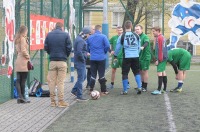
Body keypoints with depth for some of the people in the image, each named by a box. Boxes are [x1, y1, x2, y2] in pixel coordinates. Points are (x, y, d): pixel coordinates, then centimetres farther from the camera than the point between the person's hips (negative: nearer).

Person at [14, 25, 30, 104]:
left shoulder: (17, 40, 16)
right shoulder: (23, 39, -9)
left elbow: (17, 51, 16)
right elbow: (23, 50, -16)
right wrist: (28, 57, -4)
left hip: (18, 61, 8)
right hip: (23, 62, -8)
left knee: (18, 80, 4)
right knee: (23, 80, -4)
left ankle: (19, 97, 1)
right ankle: (22, 97, -2)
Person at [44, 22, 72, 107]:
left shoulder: (49, 35, 5)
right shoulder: (65, 35, -3)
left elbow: (46, 47, 5)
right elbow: (69, 48, -3)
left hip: (52, 61, 2)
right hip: (62, 61, -2)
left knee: (51, 81, 7)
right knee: (61, 82, 0)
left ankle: (52, 101, 9)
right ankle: (61, 101, -1)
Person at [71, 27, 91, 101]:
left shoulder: (79, 38, 13)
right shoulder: (81, 41, -19)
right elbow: (79, 52, -27)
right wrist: (83, 59, -16)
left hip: (80, 62, 10)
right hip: (80, 62, -10)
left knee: (83, 77, 19)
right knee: (81, 78, -4)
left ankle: (74, 91, 26)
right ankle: (79, 96, 2)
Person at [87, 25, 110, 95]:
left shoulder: (89, 38, 3)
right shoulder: (103, 37, -7)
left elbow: (87, 48, 8)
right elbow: (107, 46, -14)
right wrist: (104, 52, 3)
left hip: (92, 58, 3)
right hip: (101, 58, -3)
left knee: (93, 74, 10)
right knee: (101, 74, 3)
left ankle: (91, 90, 9)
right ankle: (103, 91, 6)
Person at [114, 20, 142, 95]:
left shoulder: (122, 36, -2)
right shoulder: (136, 36, 4)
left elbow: (118, 47, 6)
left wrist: (115, 56, 21)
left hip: (126, 57, -2)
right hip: (135, 57, 2)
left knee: (125, 73, 6)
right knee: (137, 72, 14)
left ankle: (125, 90, 9)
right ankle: (139, 87, 2)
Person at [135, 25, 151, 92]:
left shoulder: (145, 37, -12)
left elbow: (146, 43, -31)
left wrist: (143, 47, -51)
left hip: (145, 57, -7)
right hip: (139, 57, 7)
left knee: (144, 71, -2)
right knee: (140, 71, 12)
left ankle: (145, 87, 5)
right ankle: (142, 86, 23)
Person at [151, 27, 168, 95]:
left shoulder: (159, 38, -13)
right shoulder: (162, 37, 16)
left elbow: (159, 50, -19)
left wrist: (158, 59, -19)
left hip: (161, 58, -10)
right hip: (164, 58, 10)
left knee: (159, 73, -12)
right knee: (163, 72, 13)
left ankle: (159, 90, -15)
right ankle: (164, 89, 19)